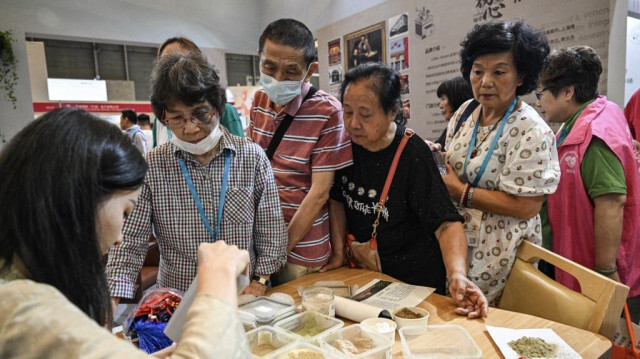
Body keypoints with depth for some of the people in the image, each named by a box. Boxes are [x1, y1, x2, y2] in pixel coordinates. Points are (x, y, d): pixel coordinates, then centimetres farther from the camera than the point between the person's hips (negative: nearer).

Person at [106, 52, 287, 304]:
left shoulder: (253, 158, -2)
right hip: (175, 304, 0)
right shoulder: (150, 167, -3)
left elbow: (271, 232, 4)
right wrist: (113, 304, -13)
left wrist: (259, 281, -4)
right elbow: (129, 243, -2)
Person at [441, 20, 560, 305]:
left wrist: (460, 191, -21)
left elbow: (527, 206, -23)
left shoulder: (531, 132, -19)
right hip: (455, 237, 7)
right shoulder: (466, 111, 2)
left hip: (494, 253, -6)